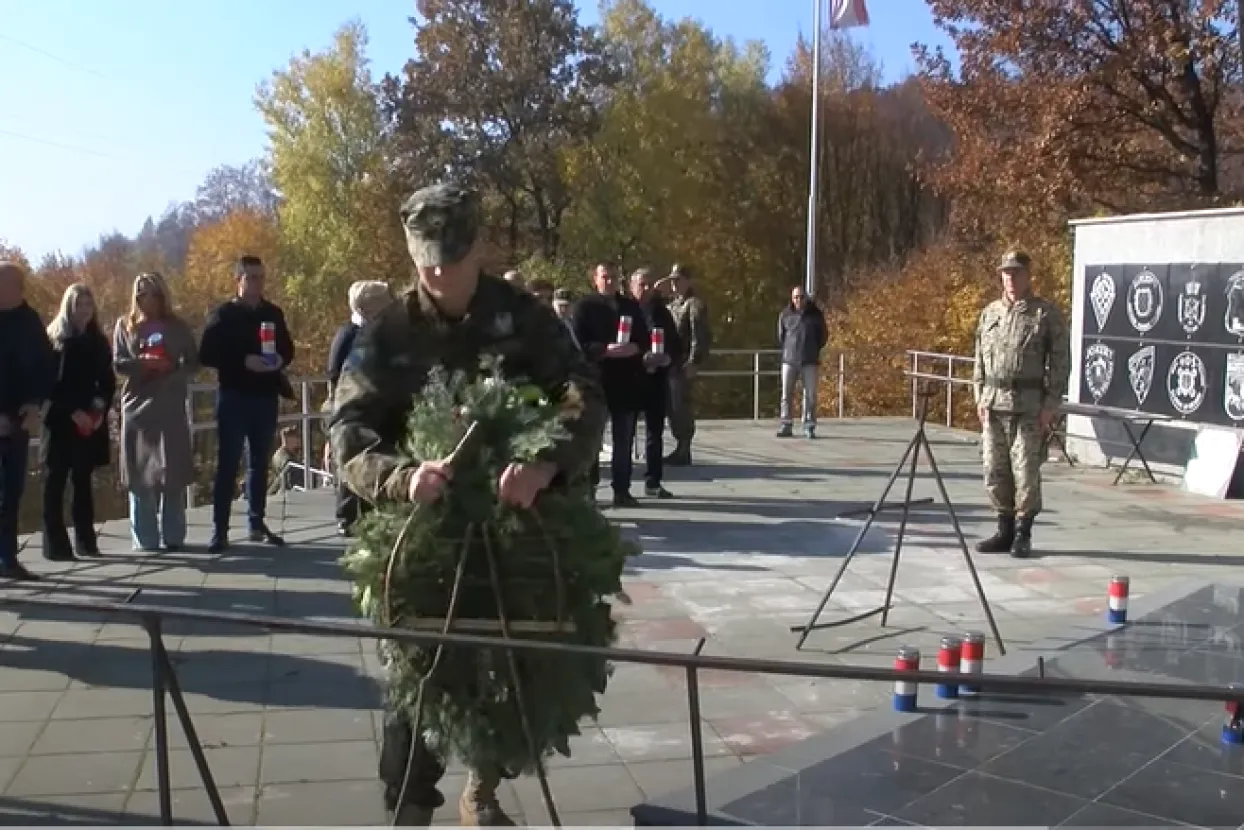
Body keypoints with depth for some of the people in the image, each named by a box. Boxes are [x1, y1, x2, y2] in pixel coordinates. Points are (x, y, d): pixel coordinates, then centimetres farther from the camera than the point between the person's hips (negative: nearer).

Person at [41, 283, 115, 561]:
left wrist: (100, 410, -6)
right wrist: (73, 412, -16)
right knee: (56, 481, -2)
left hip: (91, 422, 4)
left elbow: (108, 382, 10)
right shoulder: (54, 339, -1)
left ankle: (86, 540, 11)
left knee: (83, 481, 7)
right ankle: (55, 544, -1)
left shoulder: (98, 342, 11)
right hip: (60, 422, -3)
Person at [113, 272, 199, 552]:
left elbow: (193, 362, 6)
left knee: (173, 473, -2)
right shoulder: (125, 326, 9)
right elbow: (118, 364, 1)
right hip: (137, 406, 0)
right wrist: (143, 362, -17)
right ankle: (145, 538, 6)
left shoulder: (177, 326, 9)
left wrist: (172, 368, -13)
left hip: (171, 407, 0)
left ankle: (173, 537, 5)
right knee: (141, 473, 0)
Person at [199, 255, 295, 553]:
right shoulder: (223, 314, -2)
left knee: (260, 463, 11)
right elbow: (207, 355, -7)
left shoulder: (274, 313, 9)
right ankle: (220, 530, -1)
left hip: (266, 397, 4)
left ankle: (257, 523, 19)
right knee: (227, 464, -3)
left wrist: (280, 360, -7)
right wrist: (243, 361, -19)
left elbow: (288, 349, 16)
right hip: (234, 397, -4)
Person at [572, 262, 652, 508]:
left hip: (627, 380, 4)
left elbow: (644, 339, 12)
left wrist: (635, 348, -10)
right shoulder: (585, 306, 2)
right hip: (595, 380, -3)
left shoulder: (631, 306, 14)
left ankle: (622, 490, 11)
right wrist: (605, 350, -20)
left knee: (624, 440, 6)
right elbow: (579, 343, -7)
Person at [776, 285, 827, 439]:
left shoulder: (815, 314, 3)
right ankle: (786, 426, 5)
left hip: (810, 362, -1)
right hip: (789, 361, 1)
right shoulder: (785, 315, 5)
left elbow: (823, 335, 14)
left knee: (810, 395, -2)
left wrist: (814, 350, 13)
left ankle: (809, 427, 5)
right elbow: (780, 337, 17)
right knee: (786, 394, -1)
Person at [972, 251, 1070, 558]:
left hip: (1029, 406, -5)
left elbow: (1060, 362, -4)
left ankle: (1022, 534, 10)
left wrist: (1050, 405, -10)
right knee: (994, 471, 8)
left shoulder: (1047, 314, -2)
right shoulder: (990, 313, 13)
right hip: (993, 405, 5)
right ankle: (1005, 530, 20)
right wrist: (980, 397, 9)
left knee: (1025, 472, -2)